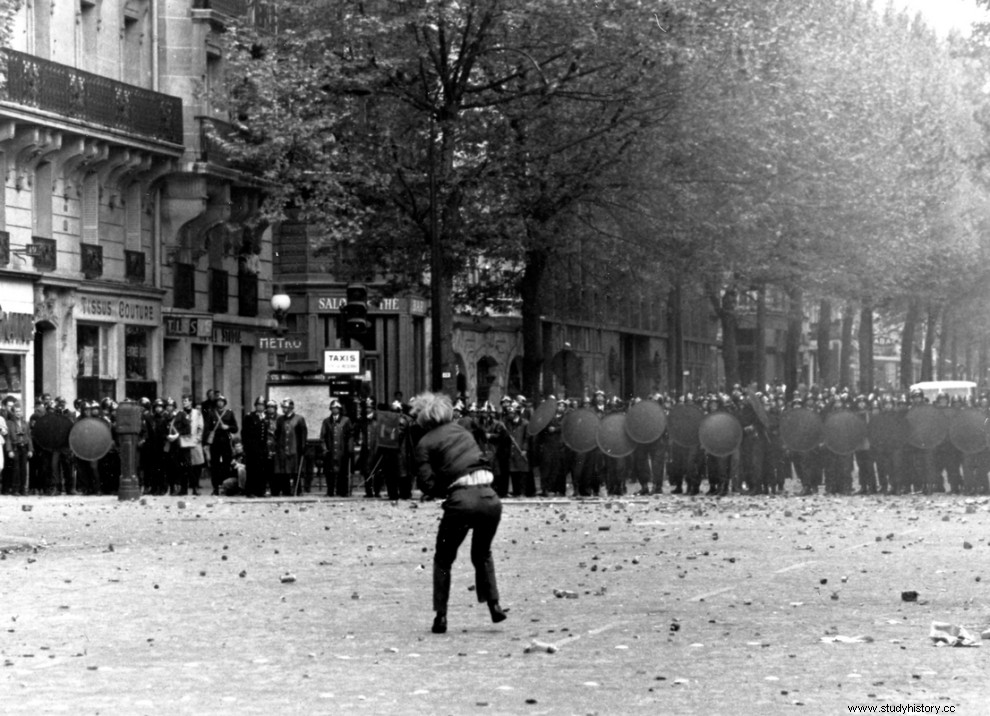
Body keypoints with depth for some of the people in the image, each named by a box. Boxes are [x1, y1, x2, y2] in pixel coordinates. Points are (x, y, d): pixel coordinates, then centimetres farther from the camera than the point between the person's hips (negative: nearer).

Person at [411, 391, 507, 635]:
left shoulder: (425, 443, 4)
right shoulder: (461, 430, 20)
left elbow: (428, 484, -4)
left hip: (461, 500, -4)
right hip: (489, 498, 4)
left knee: (443, 559, 15)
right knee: (482, 554, 27)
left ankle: (441, 615, 8)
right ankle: (494, 605, 16)